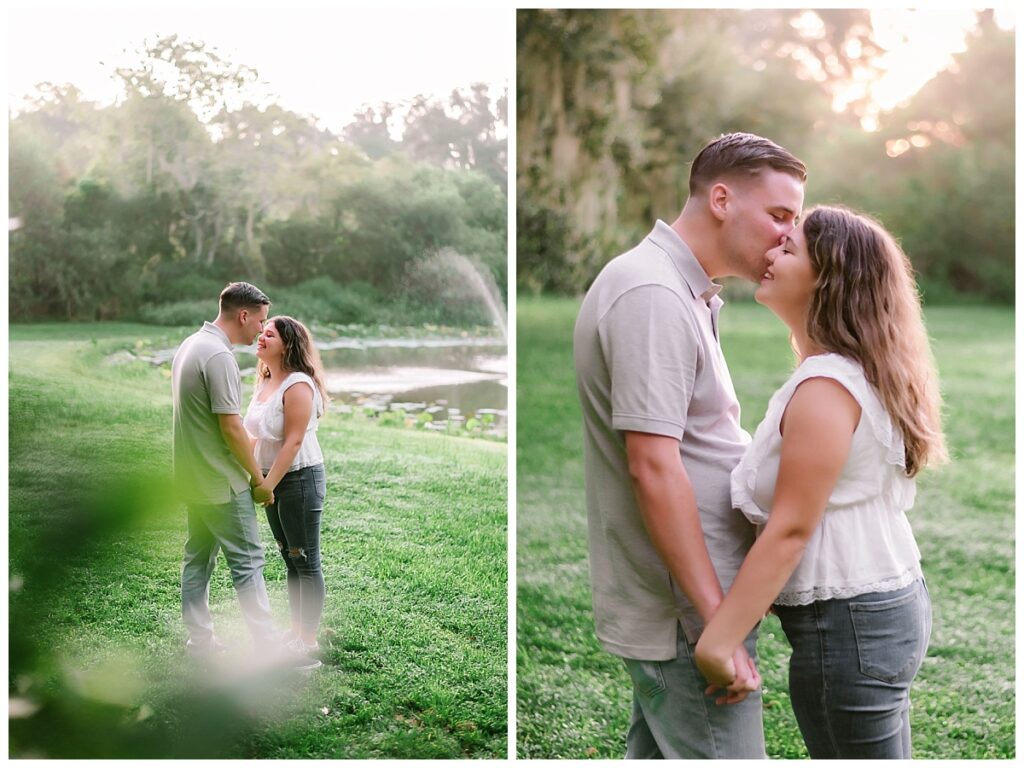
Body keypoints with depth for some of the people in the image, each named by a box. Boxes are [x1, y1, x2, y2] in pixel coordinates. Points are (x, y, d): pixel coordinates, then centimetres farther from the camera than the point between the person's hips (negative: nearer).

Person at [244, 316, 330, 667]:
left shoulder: (298, 385, -19)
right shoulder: (265, 382, 9)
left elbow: (293, 441, -21)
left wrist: (269, 484, -20)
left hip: (300, 479, -9)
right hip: (274, 480, 9)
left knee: (306, 561, 1)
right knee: (290, 559, 17)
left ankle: (308, 640, 9)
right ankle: (297, 630, 28)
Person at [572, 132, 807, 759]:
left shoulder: (684, 292, 14)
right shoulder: (653, 294, -18)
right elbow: (653, 470, -24)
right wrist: (719, 623, -22)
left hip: (670, 609, 10)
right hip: (687, 615, -10)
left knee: (659, 751, 18)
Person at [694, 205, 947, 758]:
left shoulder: (826, 387, -20)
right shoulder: (863, 373, 11)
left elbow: (790, 529, -23)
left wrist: (718, 639, -20)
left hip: (848, 625, -10)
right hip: (891, 601, 10)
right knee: (880, 751, 19)